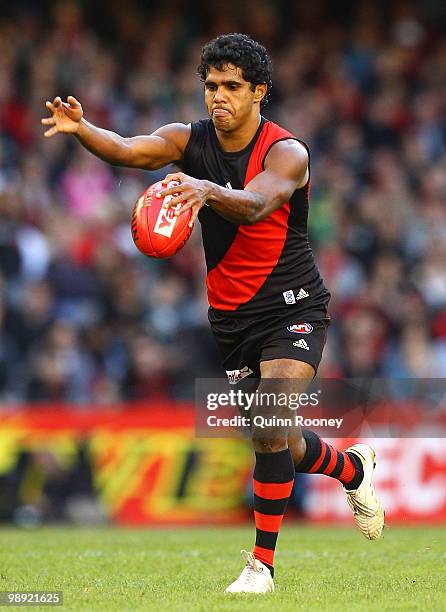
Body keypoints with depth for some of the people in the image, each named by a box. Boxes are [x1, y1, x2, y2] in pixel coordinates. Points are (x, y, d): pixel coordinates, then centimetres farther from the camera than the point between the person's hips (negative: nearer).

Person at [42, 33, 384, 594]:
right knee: (275, 440, 13)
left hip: (292, 309, -5)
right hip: (230, 316, 5)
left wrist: (208, 191, -58)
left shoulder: (287, 152, -16)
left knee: (271, 429, -22)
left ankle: (261, 563, -12)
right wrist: (81, 128, -44)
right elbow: (130, 150, -23)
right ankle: (352, 469, 44)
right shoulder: (190, 140, -4)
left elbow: (256, 205, -37)